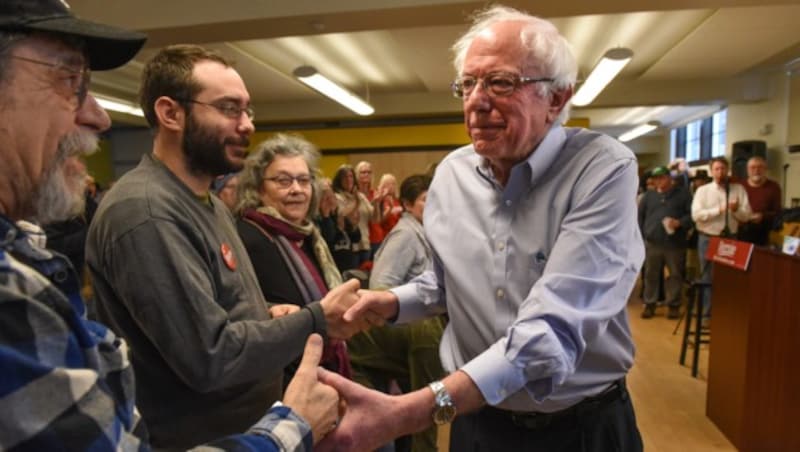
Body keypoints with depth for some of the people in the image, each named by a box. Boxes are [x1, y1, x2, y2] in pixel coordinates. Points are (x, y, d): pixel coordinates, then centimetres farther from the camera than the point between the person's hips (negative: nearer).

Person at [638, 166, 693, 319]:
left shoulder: (683, 193, 4)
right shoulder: (649, 195, 12)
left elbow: (692, 214, 0)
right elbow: (640, 216, 12)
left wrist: (680, 223, -17)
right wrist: (641, 236, 6)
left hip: (675, 243, -2)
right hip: (652, 243, 2)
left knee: (675, 275, 5)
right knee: (651, 275, 7)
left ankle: (673, 305, 17)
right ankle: (649, 304, 16)